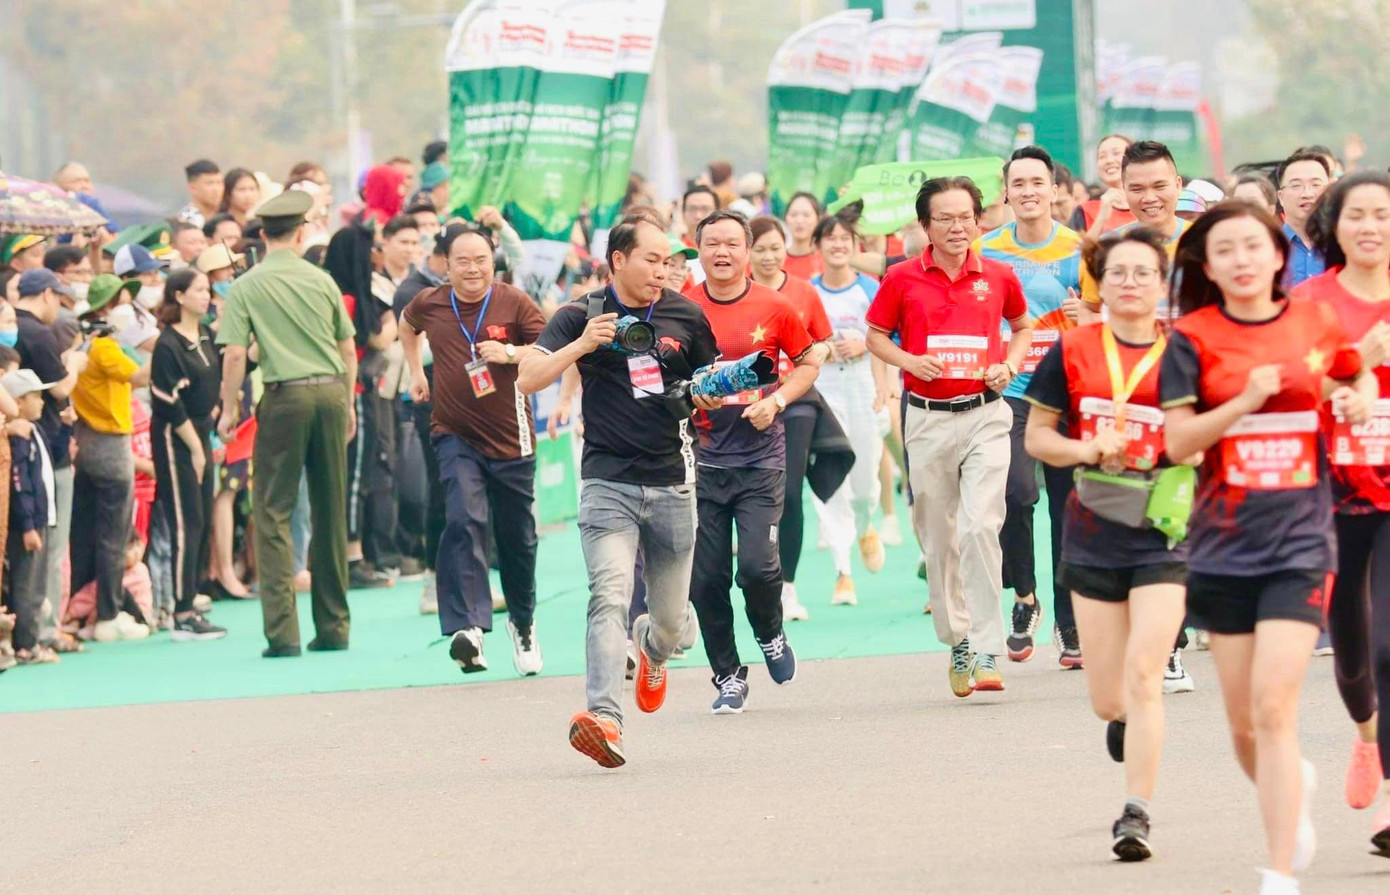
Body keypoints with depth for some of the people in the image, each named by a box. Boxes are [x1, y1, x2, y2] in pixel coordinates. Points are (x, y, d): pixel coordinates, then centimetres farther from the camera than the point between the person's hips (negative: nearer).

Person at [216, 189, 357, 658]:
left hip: (285, 395, -3)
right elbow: (348, 349, 12)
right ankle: (333, 627, 15)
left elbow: (235, 354, -7)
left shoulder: (246, 287, -2)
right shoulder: (321, 281, 7)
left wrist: (230, 408, 4)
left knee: (272, 512, -1)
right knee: (331, 512, 11)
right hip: (331, 392, 3)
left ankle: (282, 631, -10)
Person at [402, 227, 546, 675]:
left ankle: (523, 623, 34)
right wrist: (415, 371, 19)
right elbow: (408, 324, 25)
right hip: (455, 435, 0)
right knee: (464, 521, -21)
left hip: (509, 437, 0)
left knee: (517, 537, 10)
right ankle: (467, 628, -28)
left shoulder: (514, 303, -7)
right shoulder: (430, 303, 1)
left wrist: (510, 354, -20)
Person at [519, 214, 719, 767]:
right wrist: (580, 345, -22)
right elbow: (528, 379, -9)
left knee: (673, 618, 10)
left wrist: (713, 396, -3)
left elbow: (713, 387, 20)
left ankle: (652, 652, 47)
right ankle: (604, 718, -31)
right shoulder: (581, 317, 0)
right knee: (610, 597, -22)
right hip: (607, 483, -3)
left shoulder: (685, 317, 8)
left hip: (672, 485, 3)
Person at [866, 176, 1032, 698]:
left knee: (980, 526, -16)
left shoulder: (999, 277, 3)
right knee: (938, 538, 7)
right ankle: (956, 642, 22)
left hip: (985, 415, -1)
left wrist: (1009, 365, 1)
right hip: (927, 418, 1)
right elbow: (876, 336, 11)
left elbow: (1023, 327, 20)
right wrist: (910, 361, -8)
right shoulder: (902, 279, 1)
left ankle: (986, 651, -15)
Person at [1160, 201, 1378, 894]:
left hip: (1299, 543, -1)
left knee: (1273, 707, -15)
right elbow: (1176, 441, -7)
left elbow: (1358, 374, 23)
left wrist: (1362, 396, 1)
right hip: (1223, 545, 1)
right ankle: (1293, 788, 42)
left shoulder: (1317, 325, 3)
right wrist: (1246, 399, -19)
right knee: (1243, 724, 8)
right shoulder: (1193, 339, -1)